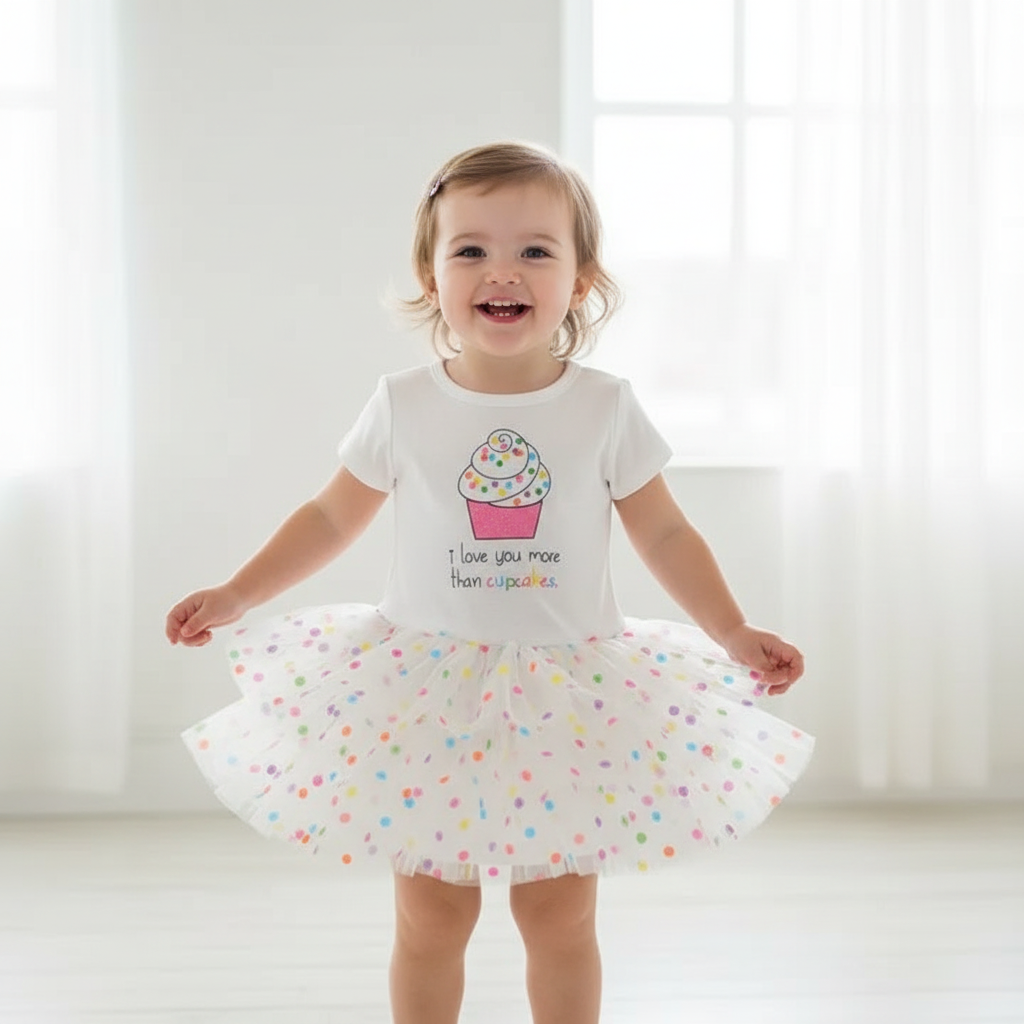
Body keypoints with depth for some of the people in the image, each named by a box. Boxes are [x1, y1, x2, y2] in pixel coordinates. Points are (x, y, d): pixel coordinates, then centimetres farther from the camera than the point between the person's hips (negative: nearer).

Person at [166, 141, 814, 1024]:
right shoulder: (403, 406, -4)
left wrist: (735, 635, -6)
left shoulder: (605, 407, -5)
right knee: (430, 919, 9)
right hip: (427, 691, 0)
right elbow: (332, 517, 8)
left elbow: (665, 534, 2)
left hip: (568, 696, 0)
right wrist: (238, 594, 2)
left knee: (559, 916, 9)